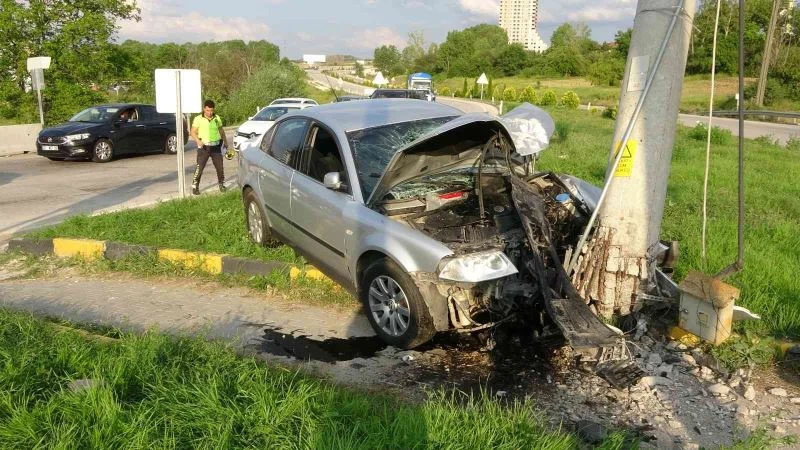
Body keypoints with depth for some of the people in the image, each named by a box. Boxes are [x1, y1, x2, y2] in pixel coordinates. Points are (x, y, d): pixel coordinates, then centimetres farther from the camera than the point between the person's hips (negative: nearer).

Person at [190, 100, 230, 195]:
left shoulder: (217, 118, 7)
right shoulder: (198, 119, -4)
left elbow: (221, 131, 19)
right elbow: (193, 132, -3)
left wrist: (226, 142, 22)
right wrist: (198, 141, -20)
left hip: (216, 146, 3)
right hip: (204, 147, -3)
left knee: (220, 167, 6)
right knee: (199, 167, -5)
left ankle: (222, 185, 22)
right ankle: (195, 186, 3)